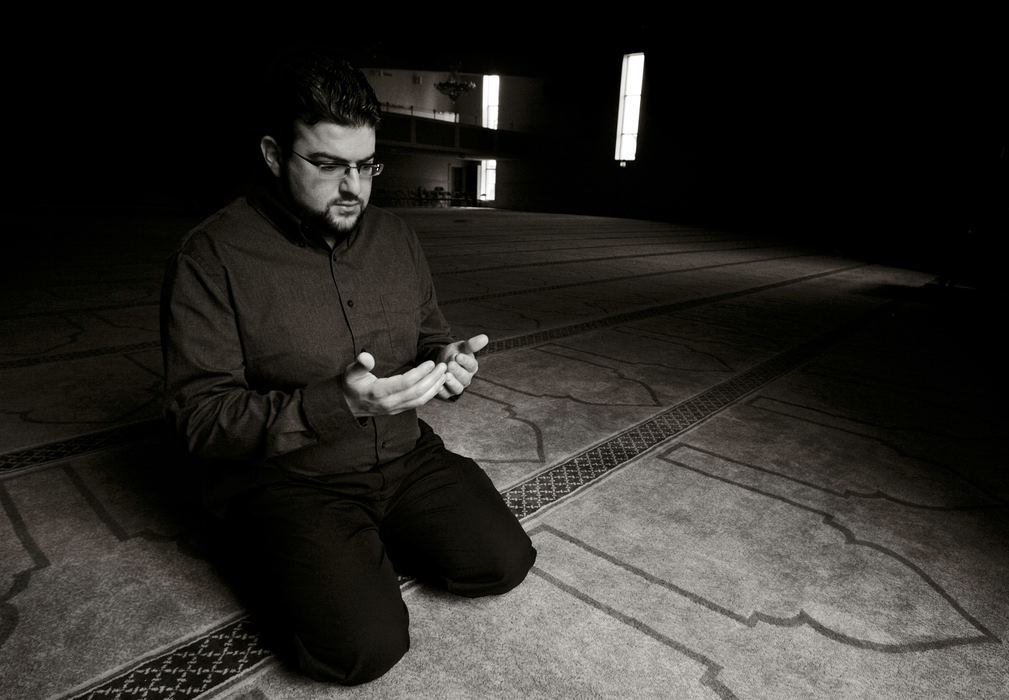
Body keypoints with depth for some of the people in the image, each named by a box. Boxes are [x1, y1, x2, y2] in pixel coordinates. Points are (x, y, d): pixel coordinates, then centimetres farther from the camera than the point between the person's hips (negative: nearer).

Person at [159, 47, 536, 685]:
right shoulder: (211, 257, -13)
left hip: (404, 456, 5)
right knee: (366, 644, -21)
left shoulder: (396, 237, 5)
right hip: (285, 478, -4)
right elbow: (200, 417, -15)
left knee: (503, 561, -8)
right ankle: (303, 559, 11)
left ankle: (373, 544, 15)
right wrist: (337, 405, -29)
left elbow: (430, 337, 16)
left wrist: (448, 365, -10)